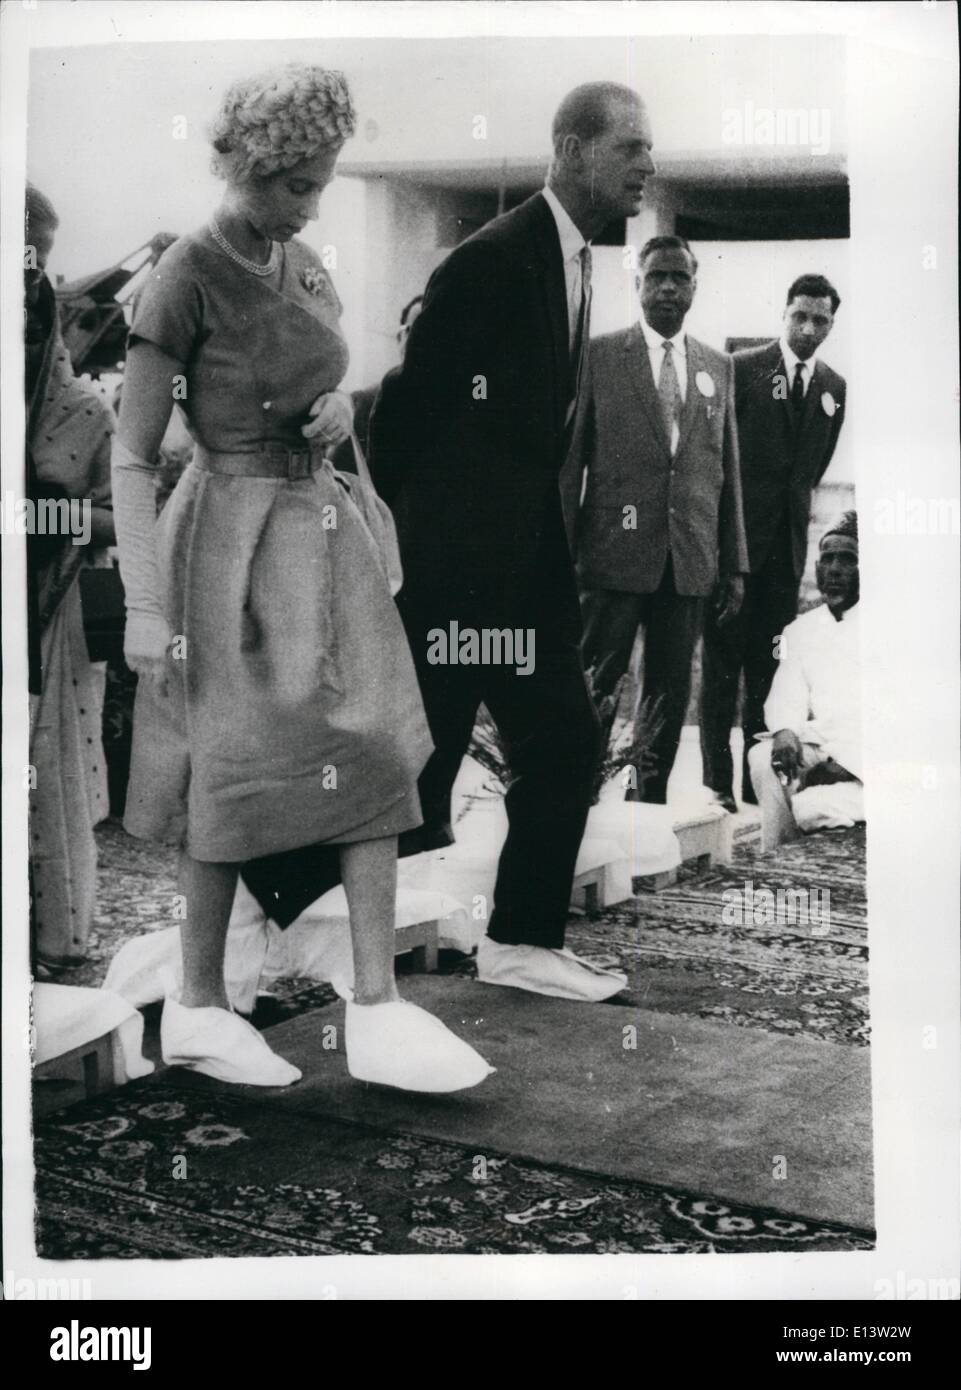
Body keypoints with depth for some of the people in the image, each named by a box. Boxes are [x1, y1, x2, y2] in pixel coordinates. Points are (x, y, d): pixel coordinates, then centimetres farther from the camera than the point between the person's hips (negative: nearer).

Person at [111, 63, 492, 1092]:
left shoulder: (308, 267, 10)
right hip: (235, 535, -7)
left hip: (322, 527, 7)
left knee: (372, 755, 0)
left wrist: (338, 412, 0)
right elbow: (130, 457, -14)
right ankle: (196, 1008, 18)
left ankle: (376, 1011, 6)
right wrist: (144, 605, -19)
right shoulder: (186, 276, -12)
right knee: (236, 770, 1)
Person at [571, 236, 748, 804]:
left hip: (691, 564, 3)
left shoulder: (719, 367, 13)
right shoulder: (598, 356, 3)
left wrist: (735, 565, 10)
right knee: (592, 693, 0)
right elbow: (569, 458, 1)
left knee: (671, 699, 8)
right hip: (615, 555, -3)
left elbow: (728, 473, 13)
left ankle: (650, 808, 20)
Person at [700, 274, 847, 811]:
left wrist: (797, 501, 13)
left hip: (787, 540, 4)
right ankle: (717, 780, 5)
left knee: (770, 666, 7)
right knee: (723, 660, 0)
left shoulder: (834, 388, 9)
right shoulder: (744, 368, -5)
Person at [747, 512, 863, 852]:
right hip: (821, 746, 5)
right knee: (763, 757, -24)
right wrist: (785, 731, -16)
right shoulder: (800, 630, 20)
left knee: (813, 806, -29)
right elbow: (787, 697, 10)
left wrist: (844, 763, -20)